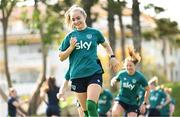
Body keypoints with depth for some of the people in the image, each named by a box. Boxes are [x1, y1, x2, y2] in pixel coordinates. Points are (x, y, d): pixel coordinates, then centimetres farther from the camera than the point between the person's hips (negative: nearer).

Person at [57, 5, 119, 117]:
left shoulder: (94, 32, 5)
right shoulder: (70, 36, 7)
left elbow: (106, 45, 23)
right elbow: (61, 57, 9)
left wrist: (112, 57, 7)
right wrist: (71, 47, -7)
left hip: (94, 73, -2)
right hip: (77, 76, 2)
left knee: (91, 105, -21)